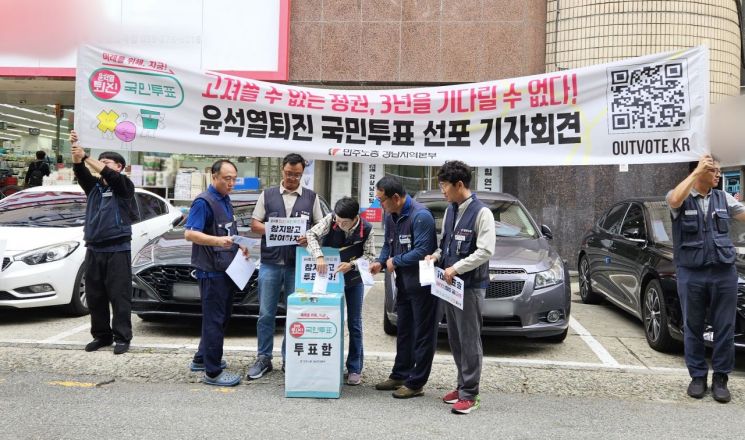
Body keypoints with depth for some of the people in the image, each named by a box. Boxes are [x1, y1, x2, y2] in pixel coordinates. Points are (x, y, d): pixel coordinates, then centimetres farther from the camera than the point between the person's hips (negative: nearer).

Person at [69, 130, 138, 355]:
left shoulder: (124, 185, 0)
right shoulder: (94, 186, 14)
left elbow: (109, 175, -20)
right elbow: (80, 172, -4)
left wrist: (86, 156, -27)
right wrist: (75, 150, -21)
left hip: (117, 250, -6)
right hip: (94, 249, 6)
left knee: (119, 296, -3)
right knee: (94, 296, 8)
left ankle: (122, 337, 3)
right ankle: (101, 335, 19)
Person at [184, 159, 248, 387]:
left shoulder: (225, 201, 16)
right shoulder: (204, 202, -13)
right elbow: (189, 233, -22)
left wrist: (239, 245, 10)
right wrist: (217, 241, -36)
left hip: (226, 269, 10)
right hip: (211, 271, -10)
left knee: (221, 317, 17)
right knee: (214, 320, -5)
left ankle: (201, 359, 31)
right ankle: (213, 372, 2)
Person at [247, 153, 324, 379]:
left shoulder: (311, 197, 8)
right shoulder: (267, 195, 9)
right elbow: (254, 224, 8)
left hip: (298, 265, 0)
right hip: (270, 263, 0)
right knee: (266, 313, 4)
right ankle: (263, 358, 14)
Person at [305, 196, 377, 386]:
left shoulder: (367, 230, -20)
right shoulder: (330, 220, -19)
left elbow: (370, 256, -15)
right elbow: (311, 234, -20)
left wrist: (351, 264, -31)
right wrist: (319, 256, -35)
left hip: (354, 280, -1)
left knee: (354, 324, 4)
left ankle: (354, 369, 12)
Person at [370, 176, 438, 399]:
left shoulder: (420, 215, -20)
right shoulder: (391, 216, 7)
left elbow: (423, 250, -25)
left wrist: (395, 261, -15)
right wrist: (380, 262, -2)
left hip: (422, 284, -9)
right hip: (403, 284, 9)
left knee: (422, 335, 2)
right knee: (404, 332, 18)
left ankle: (416, 383, 10)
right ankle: (400, 375, 31)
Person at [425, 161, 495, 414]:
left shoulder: (481, 212, -12)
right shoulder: (450, 211, 11)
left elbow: (485, 251, -19)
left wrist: (456, 268, -19)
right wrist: (436, 256, 2)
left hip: (470, 286, -8)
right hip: (450, 285, 8)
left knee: (469, 341, -1)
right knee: (455, 340, 15)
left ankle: (470, 395, 8)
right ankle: (463, 385, 28)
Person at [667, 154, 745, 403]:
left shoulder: (723, 198, 11)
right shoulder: (682, 198, 0)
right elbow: (675, 200, -24)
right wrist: (696, 172, -19)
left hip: (724, 272, 3)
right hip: (691, 273, -3)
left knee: (724, 328, 5)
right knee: (693, 328, 7)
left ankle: (720, 378, 17)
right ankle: (698, 376, 20)